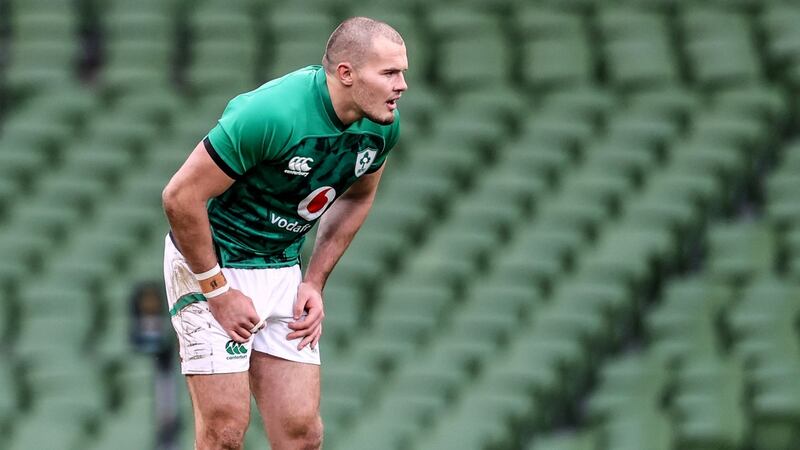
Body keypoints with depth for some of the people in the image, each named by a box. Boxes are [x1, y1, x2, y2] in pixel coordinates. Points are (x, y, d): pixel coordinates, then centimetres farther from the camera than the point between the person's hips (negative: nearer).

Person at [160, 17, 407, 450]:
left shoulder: (383, 125, -7)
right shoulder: (273, 114, -29)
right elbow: (181, 195, -24)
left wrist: (314, 282, 6)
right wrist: (218, 292, -18)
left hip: (283, 268, 7)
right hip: (208, 262, -7)